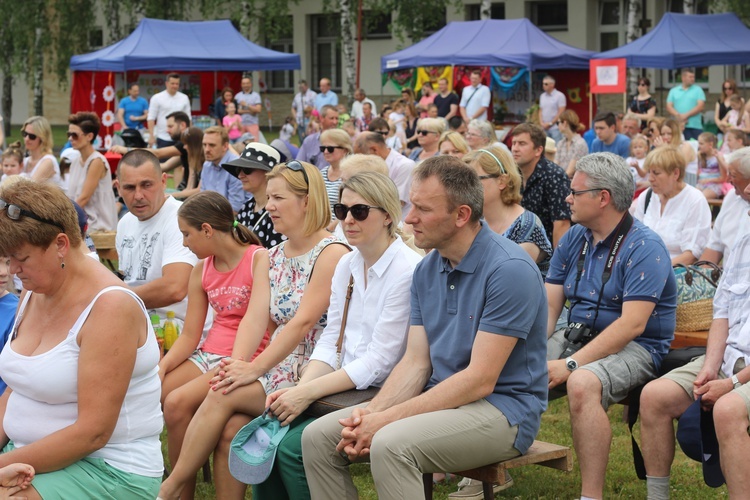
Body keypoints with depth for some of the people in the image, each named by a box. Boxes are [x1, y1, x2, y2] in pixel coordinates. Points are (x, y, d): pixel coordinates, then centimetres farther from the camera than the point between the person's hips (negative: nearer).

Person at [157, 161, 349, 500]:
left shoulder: (331, 253, -9)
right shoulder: (272, 258, 16)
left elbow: (303, 322, -17)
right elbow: (256, 316, 4)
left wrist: (255, 368, -21)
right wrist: (238, 363, -14)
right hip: (278, 367, 6)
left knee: (224, 395, -23)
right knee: (230, 427, -21)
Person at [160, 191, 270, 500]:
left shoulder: (260, 259, -7)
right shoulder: (201, 271, 14)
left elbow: (259, 317, -21)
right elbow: (189, 335, 9)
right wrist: (161, 368, -9)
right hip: (207, 355, 7)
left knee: (177, 403, -26)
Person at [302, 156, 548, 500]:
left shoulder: (509, 270, -18)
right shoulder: (426, 270, 8)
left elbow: (480, 380, -20)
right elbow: (416, 363, 7)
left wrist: (387, 419, -20)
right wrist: (372, 413, -13)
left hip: (502, 410, -8)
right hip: (443, 399, 8)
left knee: (391, 444, -33)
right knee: (318, 437, -5)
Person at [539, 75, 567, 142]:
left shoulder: (560, 96, -5)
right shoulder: (542, 96, 14)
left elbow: (561, 112, -9)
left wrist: (550, 123, -11)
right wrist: (542, 123, 0)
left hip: (555, 128, -6)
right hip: (544, 128, 6)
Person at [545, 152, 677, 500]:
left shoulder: (645, 247, -13)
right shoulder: (573, 239, 9)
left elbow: (631, 325, -22)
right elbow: (549, 306, 6)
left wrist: (572, 364, -27)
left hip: (635, 349, -7)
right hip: (576, 337, 7)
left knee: (582, 383, -37)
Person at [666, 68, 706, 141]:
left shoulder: (698, 90, 8)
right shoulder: (673, 91, 14)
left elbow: (700, 106, -3)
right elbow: (669, 107, 6)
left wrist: (686, 115, -12)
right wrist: (678, 115, -12)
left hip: (695, 127, -1)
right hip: (678, 127, 1)